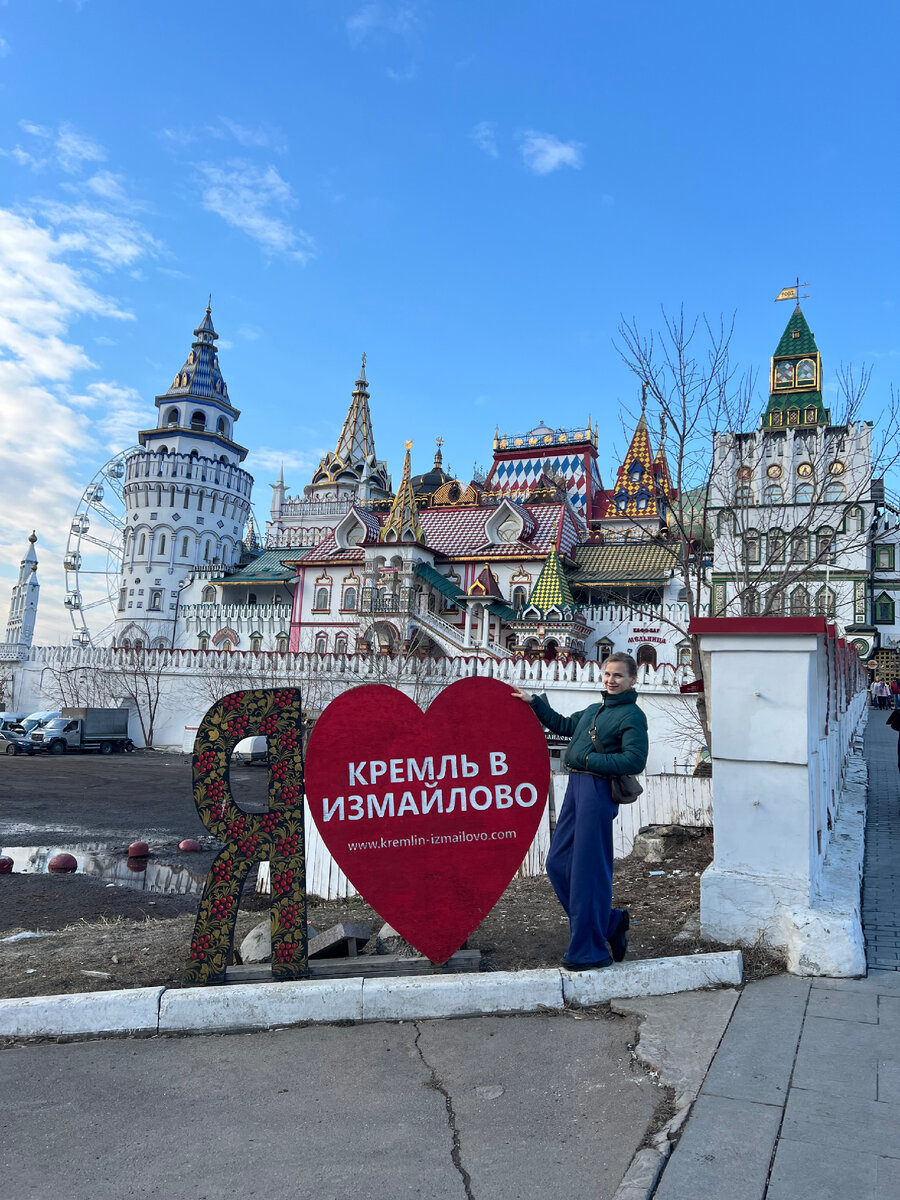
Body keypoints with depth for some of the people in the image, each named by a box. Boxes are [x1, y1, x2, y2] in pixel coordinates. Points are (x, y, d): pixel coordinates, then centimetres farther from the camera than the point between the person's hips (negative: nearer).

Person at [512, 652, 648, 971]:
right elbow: (564, 725, 35)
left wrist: (589, 759, -15)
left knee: (587, 871, -4)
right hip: (576, 787, 9)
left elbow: (634, 761, -16)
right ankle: (611, 923, 23)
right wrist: (534, 702, 33)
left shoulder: (632, 715, -5)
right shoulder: (595, 710, 21)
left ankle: (589, 951, 8)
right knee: (558, 864, 10)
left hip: (598, 791, -9)